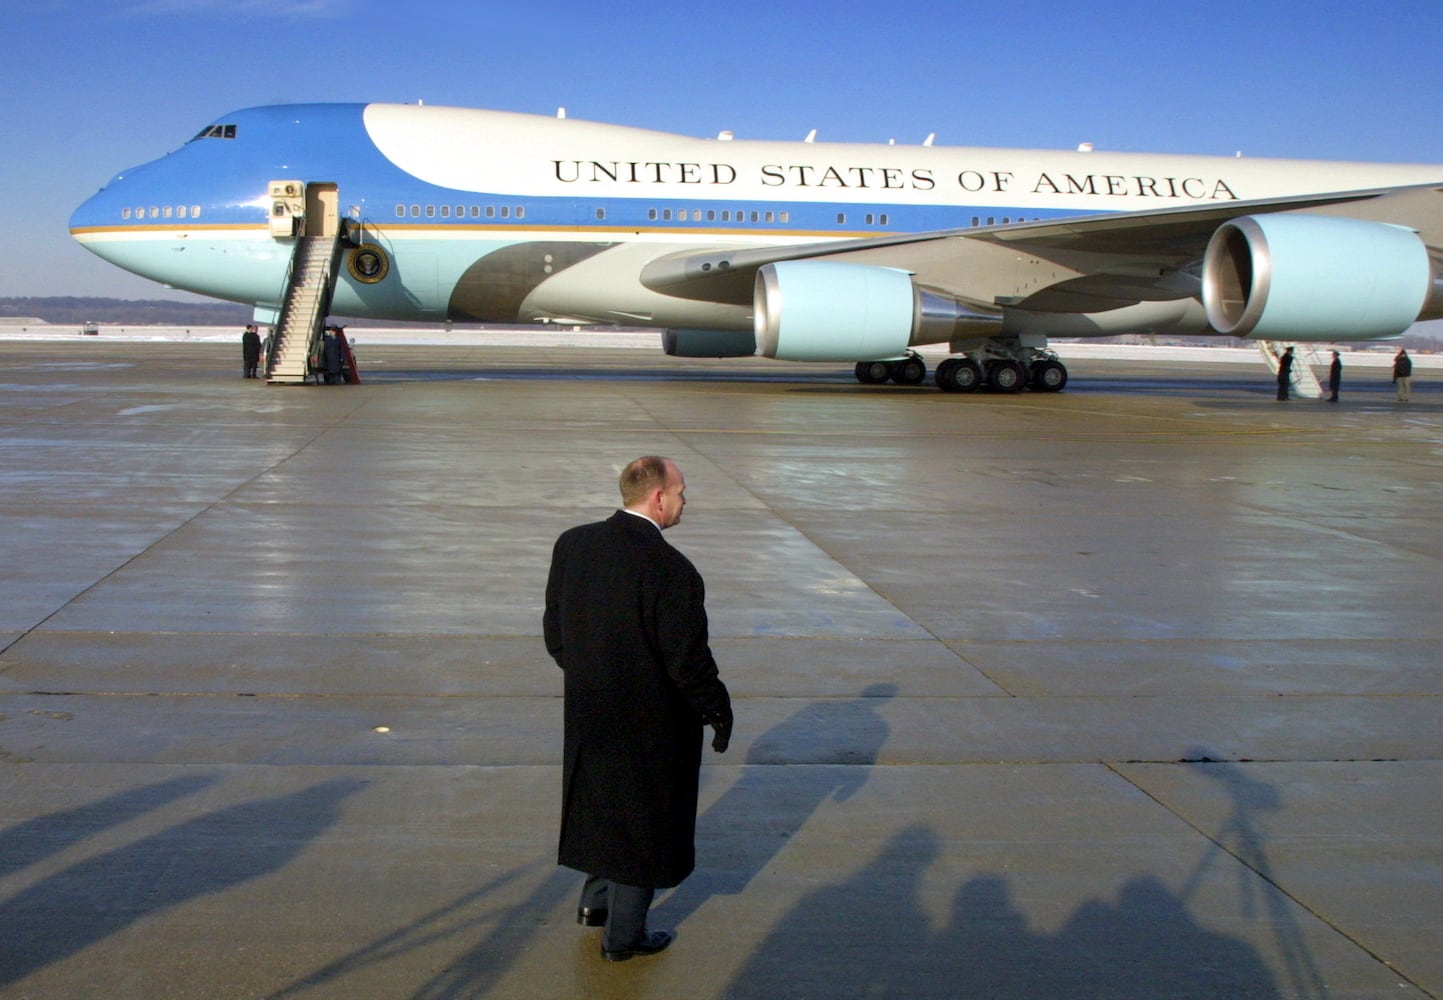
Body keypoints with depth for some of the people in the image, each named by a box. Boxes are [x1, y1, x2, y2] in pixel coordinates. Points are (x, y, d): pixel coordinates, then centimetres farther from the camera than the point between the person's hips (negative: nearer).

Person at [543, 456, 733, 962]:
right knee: (642, 819, 11)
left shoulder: (572, 545, -4)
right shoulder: (670, 570, -25)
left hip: (587, 713, 7)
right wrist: (717, 710, -5)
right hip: (650, 725, -6)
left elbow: (554, 630, 5)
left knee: (602, 801, 27)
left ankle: (595, 898, 42)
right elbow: (688, 658, -20)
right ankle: (623, 935, 24)